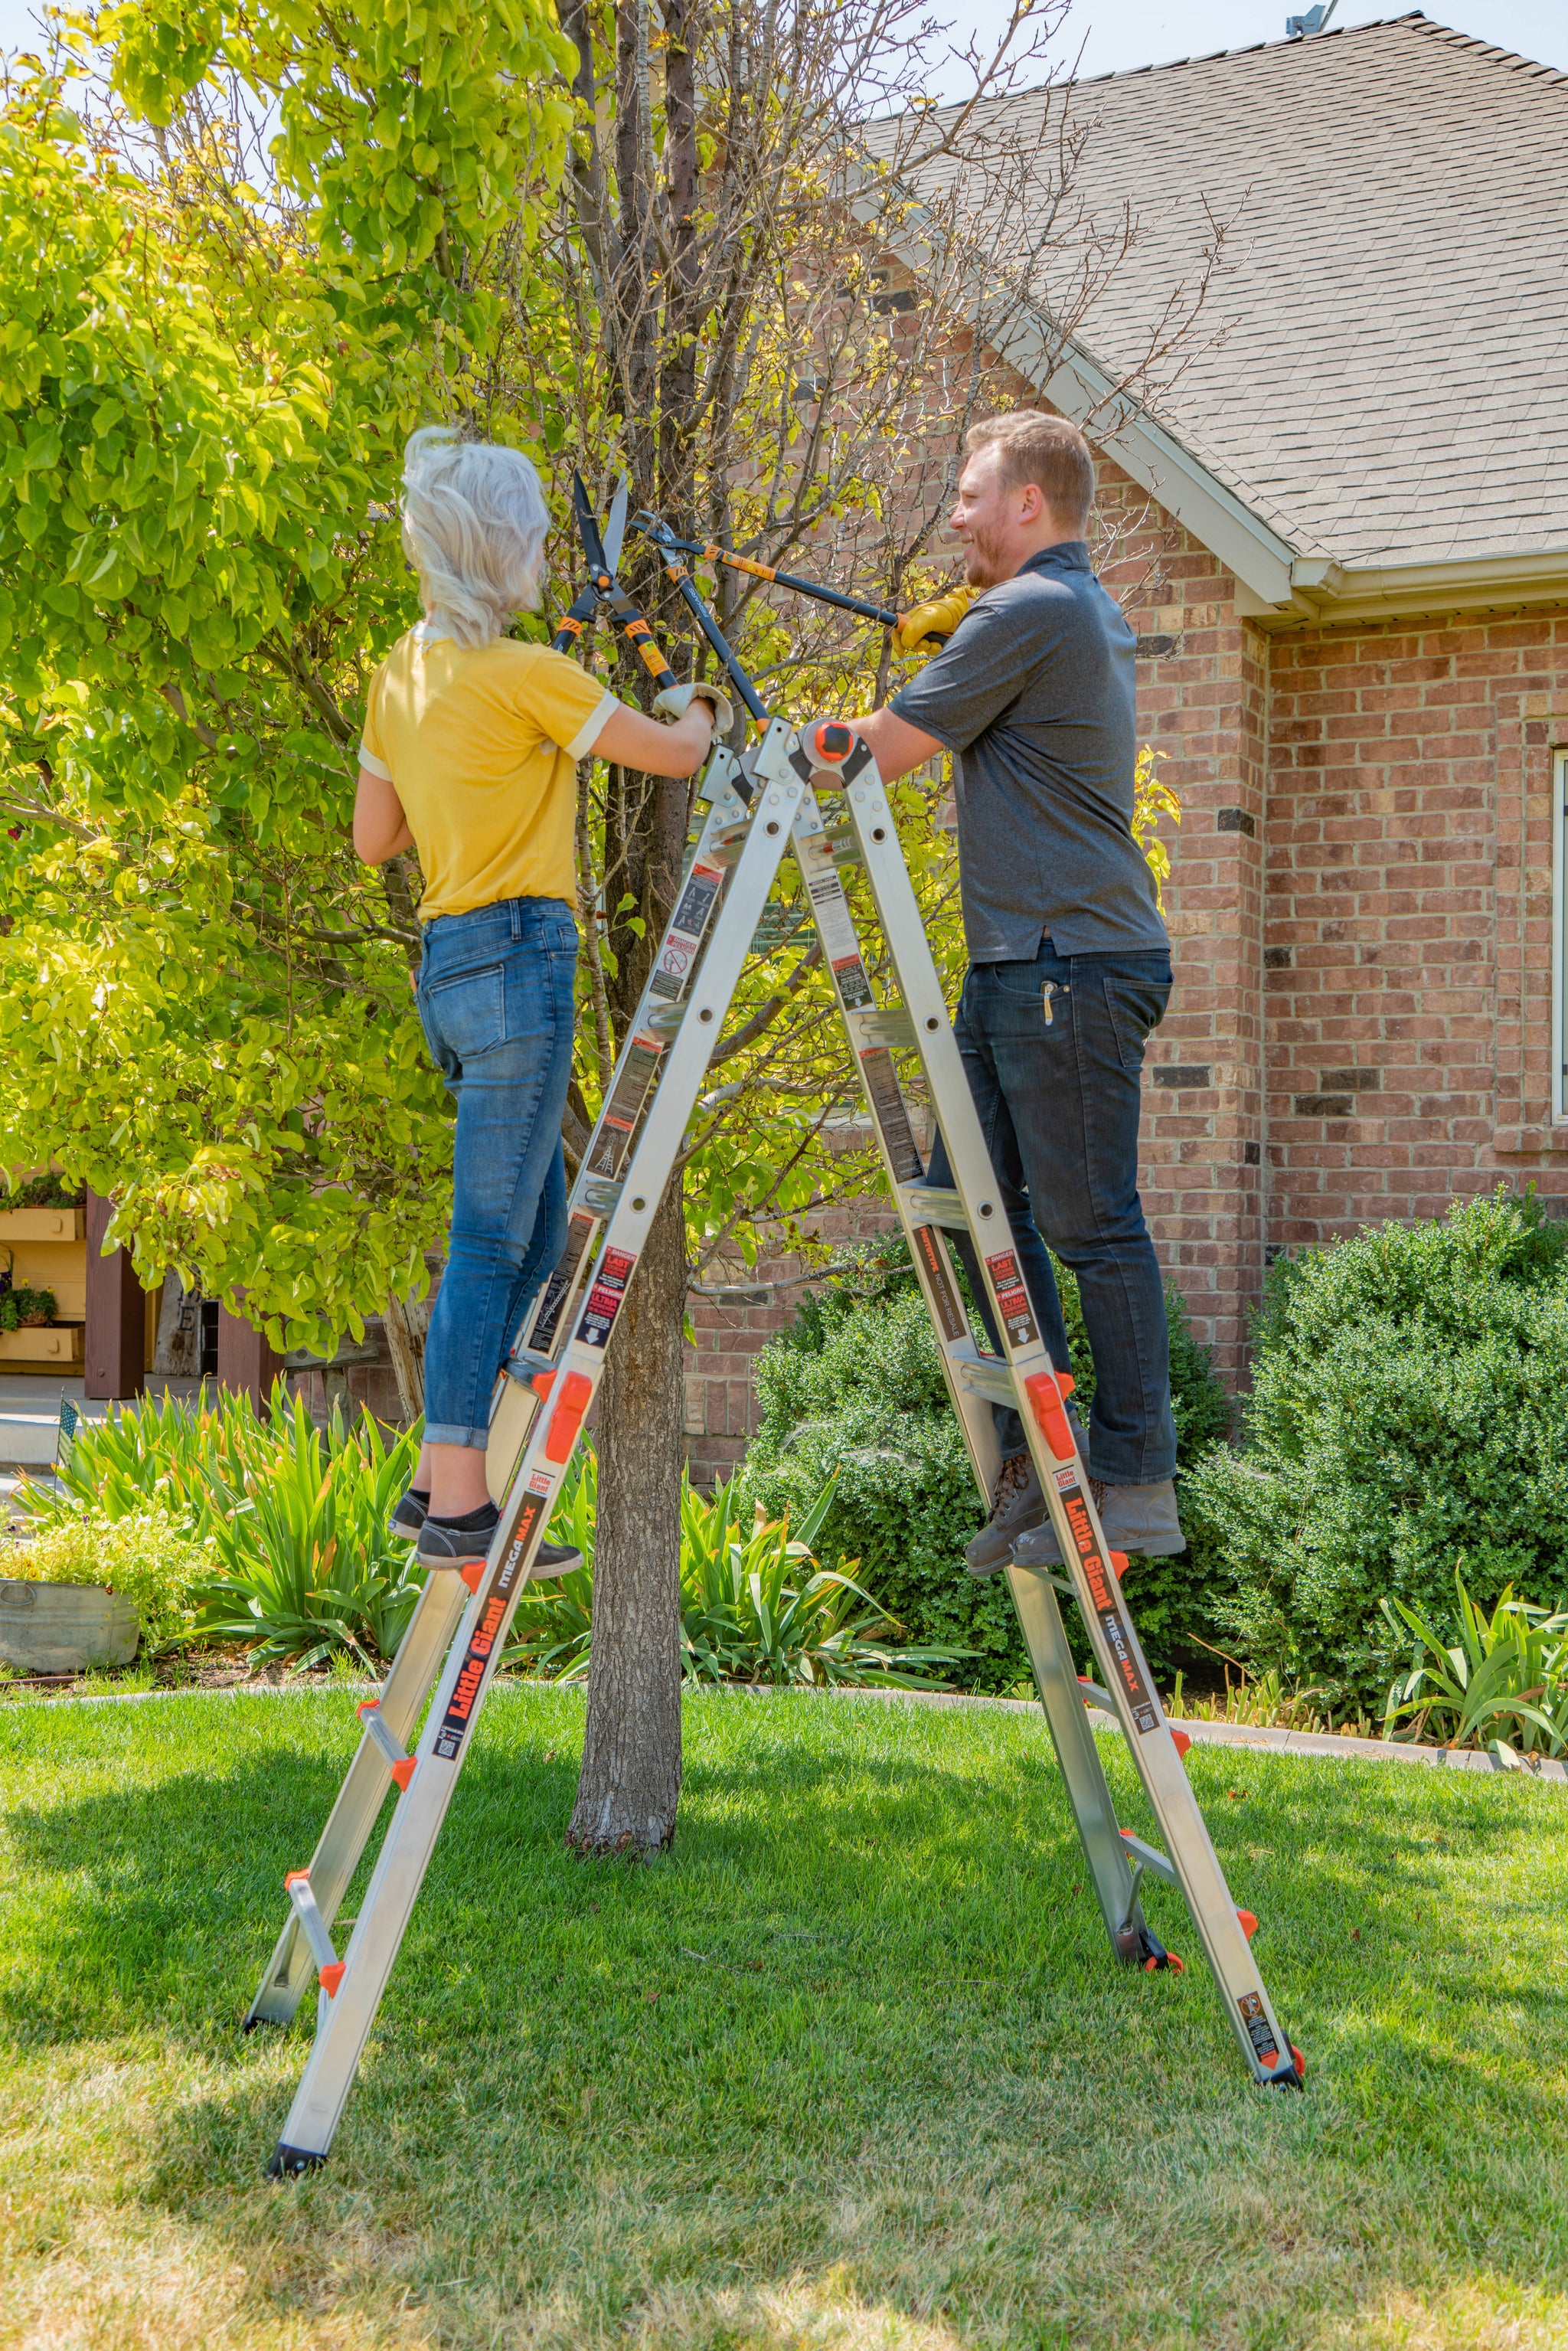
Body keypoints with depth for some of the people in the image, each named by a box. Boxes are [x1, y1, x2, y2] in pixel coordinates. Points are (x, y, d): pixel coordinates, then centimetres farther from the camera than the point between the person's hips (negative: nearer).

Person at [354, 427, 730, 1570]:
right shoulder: (526, 674, -12)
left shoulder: (402, 673, 13)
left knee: (533, 1235, 14)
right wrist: (702, 708, 17)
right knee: (491, 1241, -7)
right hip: (517, 958, -9)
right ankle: (457, 1505, -5)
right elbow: (676, 754, -4)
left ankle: (443, 1478, 17)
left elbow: (373, 838, 20)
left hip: (449, 962, 9)